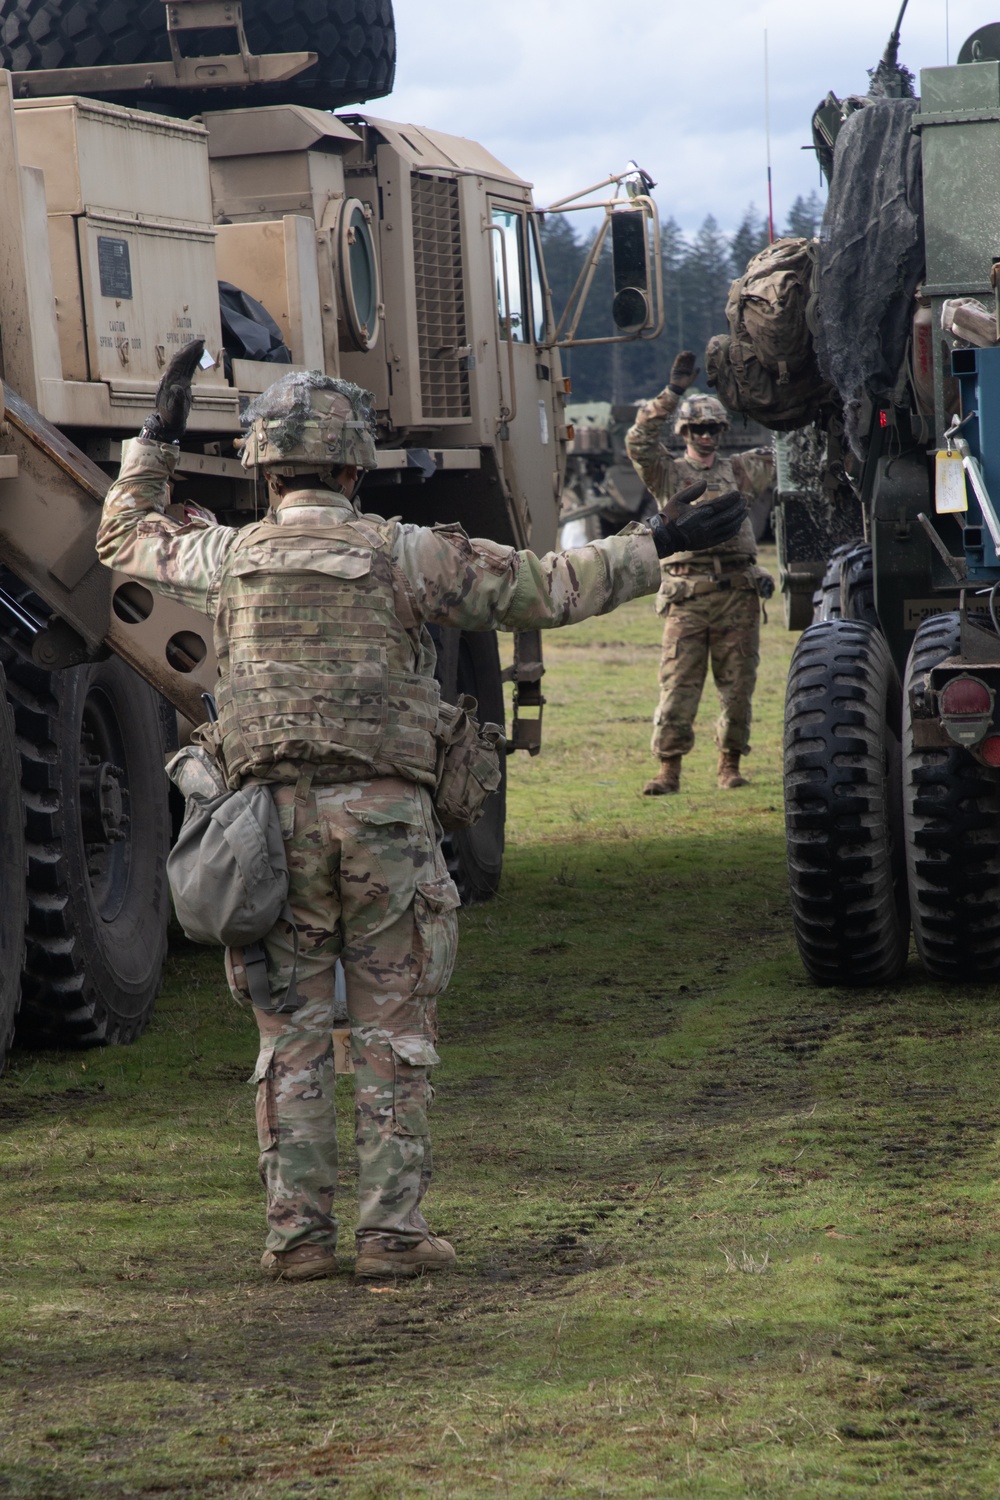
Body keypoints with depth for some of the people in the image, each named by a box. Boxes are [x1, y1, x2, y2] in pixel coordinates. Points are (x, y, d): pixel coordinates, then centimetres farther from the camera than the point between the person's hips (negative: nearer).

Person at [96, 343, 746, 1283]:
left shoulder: (226, 559, 4)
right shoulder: (405, 556, -3)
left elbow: (125, 538, 24)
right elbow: (546, 590, -2)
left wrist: (158, 437, 35)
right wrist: (657, 545, 7)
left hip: (272, 818, 2)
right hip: (383, 818, -2)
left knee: (290, 1037, 8)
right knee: (391, 1037, 4)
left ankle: (297, 1232, 8)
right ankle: (392, 1230, 3)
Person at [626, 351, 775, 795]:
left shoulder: (740, 470, 16)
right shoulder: (668, 474, 9)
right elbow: (639, 441, -6)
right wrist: (673, 392, -10)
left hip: (738, 593, 2)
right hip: (688, 595, -2)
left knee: (737, 687, 4)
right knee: (678, 686, -5)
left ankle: (730, 766, 15)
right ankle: (668, 769, -1)